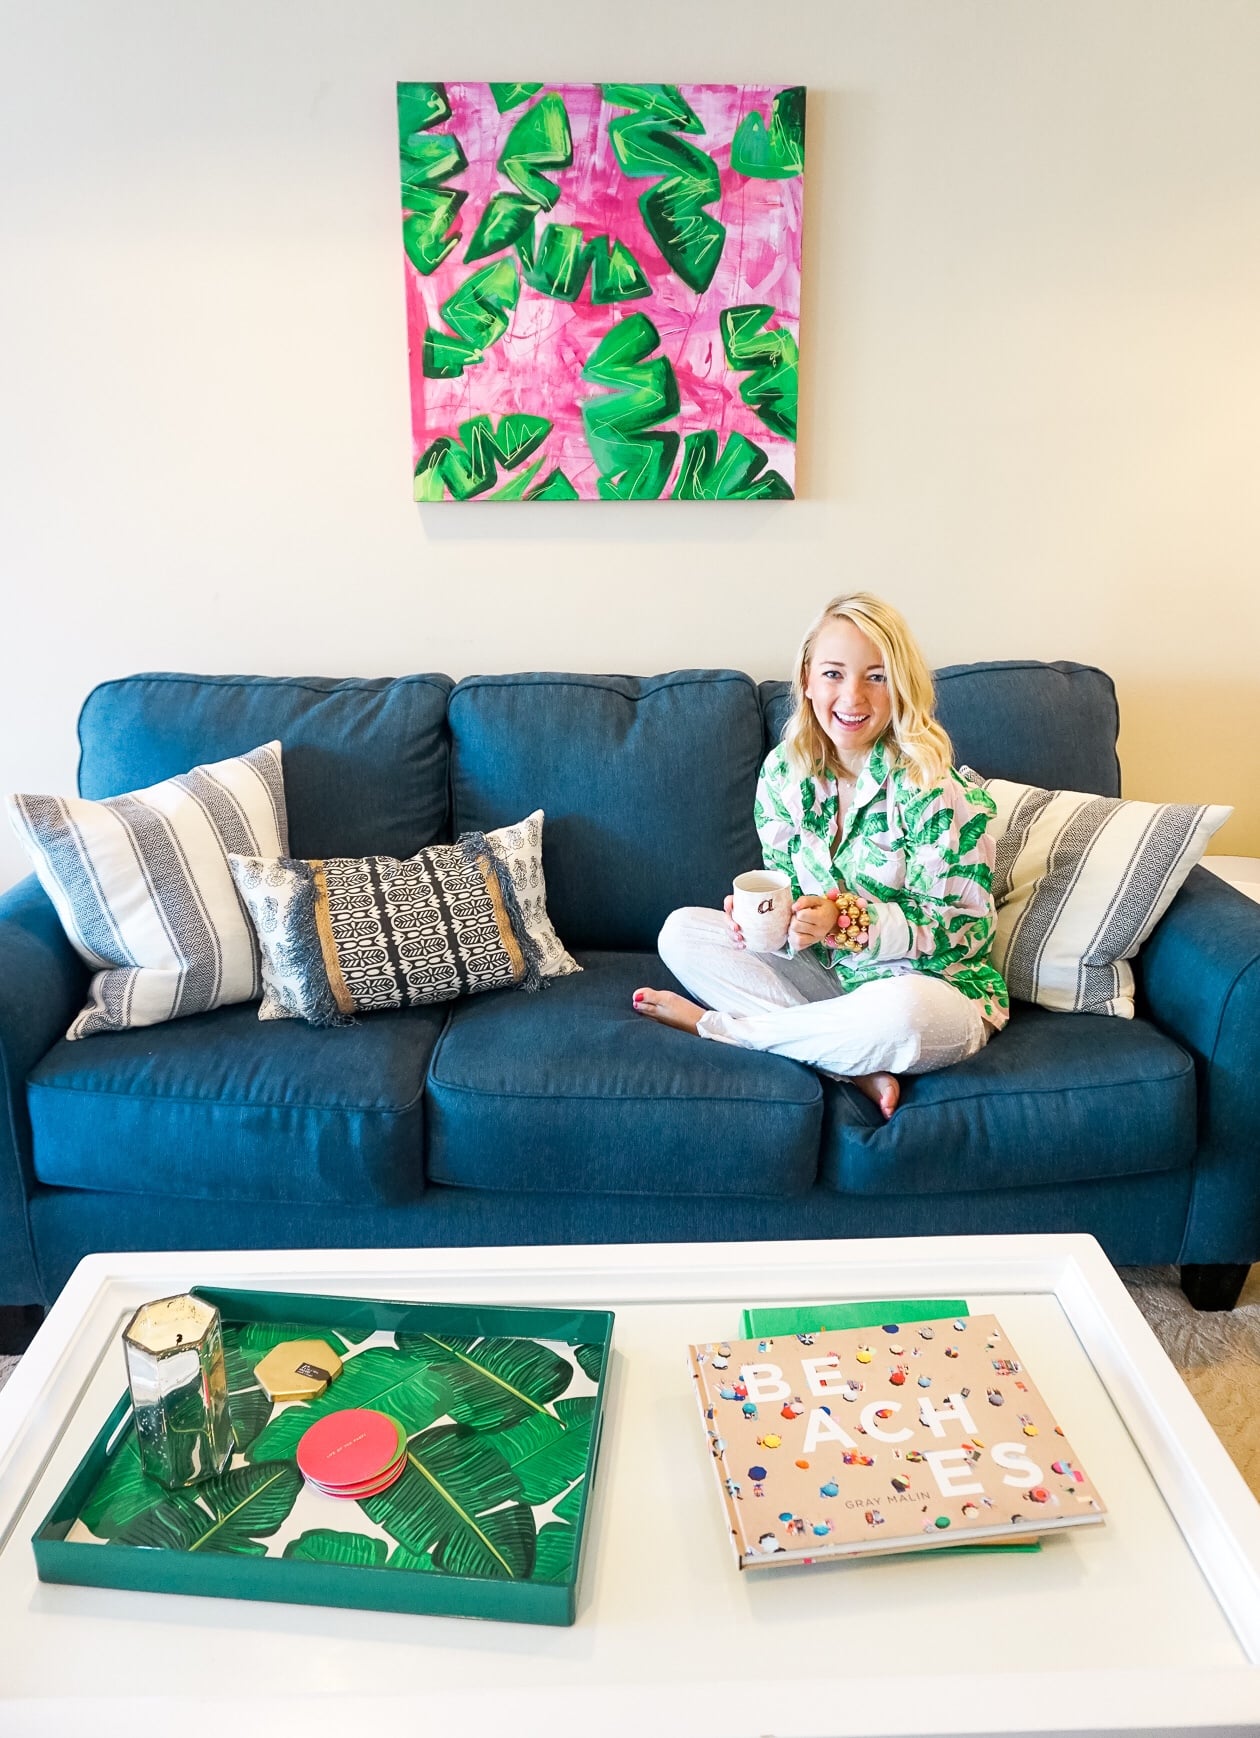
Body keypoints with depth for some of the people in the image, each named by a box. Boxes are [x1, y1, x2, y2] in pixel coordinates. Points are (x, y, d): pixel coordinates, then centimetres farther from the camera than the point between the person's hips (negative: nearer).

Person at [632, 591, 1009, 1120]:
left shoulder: (931, 784, -17)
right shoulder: (783, 771, -1)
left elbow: (966, 925, -16)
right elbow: (787, 889, 7)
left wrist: (846, 919, -26)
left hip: (934, 984, -5)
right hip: (830, 973, 6)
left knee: (904, 1011, -41)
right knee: (681, 930, -6)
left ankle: (716, 1025, -13)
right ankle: (855, 1067, -19)